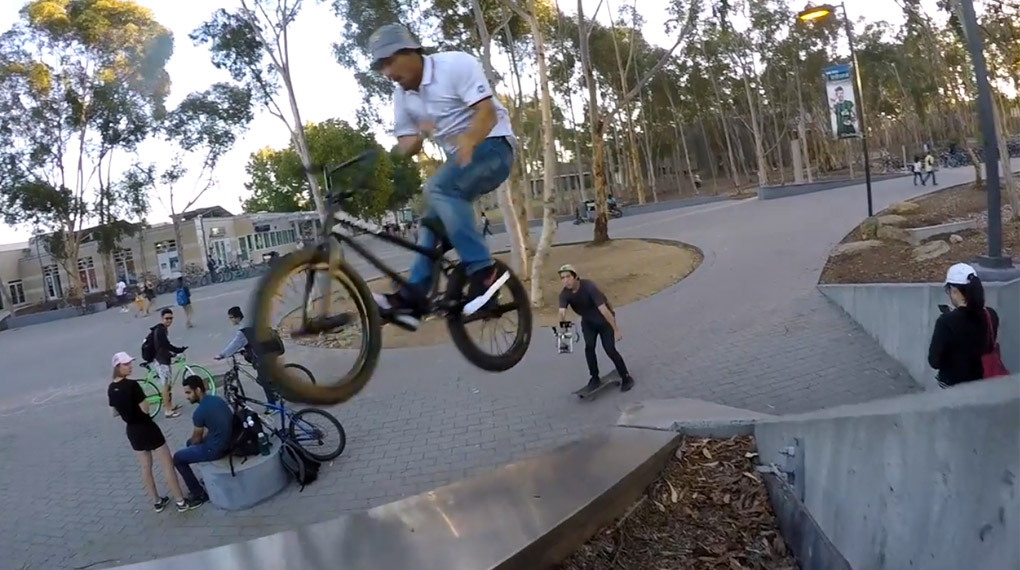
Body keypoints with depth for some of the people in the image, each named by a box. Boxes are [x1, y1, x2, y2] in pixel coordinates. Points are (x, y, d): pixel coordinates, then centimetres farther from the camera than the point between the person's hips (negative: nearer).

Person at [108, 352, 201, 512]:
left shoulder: (111, 389, 2)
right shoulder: (132, 385, -23)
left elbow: (114, 413, 12)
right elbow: (145, 409, -21)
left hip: (132, 431, 8)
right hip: (146, 428, -8)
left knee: (145, 467, 18)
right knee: (168, 464, 1)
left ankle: (157, 502, 27)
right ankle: (181, 502, 5)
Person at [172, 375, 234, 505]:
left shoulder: (199, 412, -20)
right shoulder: (217, 399, 5)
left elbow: (197, 438, -4)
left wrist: (192, 443, 18)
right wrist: (193, 441, 18)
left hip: (216, 449, -8)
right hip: (230, 442, 9)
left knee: (178, 458, 10)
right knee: (191, 442, 31)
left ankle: (199, 494, 13)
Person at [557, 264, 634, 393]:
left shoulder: (588, 287, -33)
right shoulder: (564, 294, -18)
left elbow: (603, 309, -33)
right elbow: (562, 311, -33)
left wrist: (616, 329, -32)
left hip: (604, 320, -4)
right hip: (588, 322, 4)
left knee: (610, 350, -9)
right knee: (589, 347, -13)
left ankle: (626, 378, 8)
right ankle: (595, 378, 4)